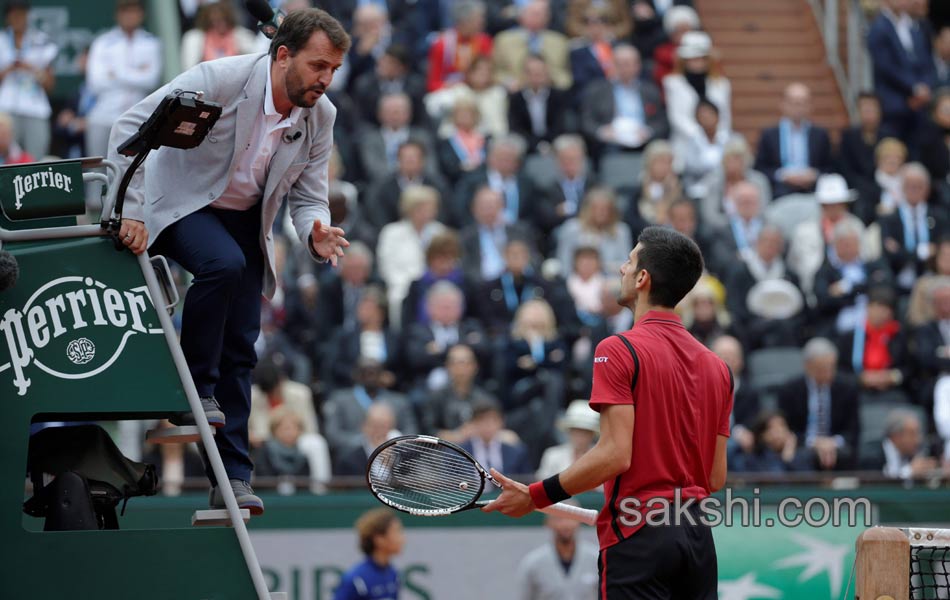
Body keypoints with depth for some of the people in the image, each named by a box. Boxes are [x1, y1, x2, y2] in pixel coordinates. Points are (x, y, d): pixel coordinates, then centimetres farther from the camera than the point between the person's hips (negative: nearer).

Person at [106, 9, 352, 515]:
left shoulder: (321, 116, -9)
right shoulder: (223, 79, -26)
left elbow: (307, 198, -1)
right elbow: (132, 126, -25)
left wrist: (316, 236, -24)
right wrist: (131, 210, -29)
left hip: (245, 221, 5)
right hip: (182, 204, -5)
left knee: (241, 349, -2)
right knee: (224, 264, -36)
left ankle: (232, 480, 3)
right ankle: (193, 389, -18)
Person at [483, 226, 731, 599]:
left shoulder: (619, 350, -8)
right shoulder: (717, 367, 11)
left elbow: (615, 454, -17)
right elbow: (716, 476, 12)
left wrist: (535, 497, -10)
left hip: (639, 539, -6)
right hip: (697, 537, 6)